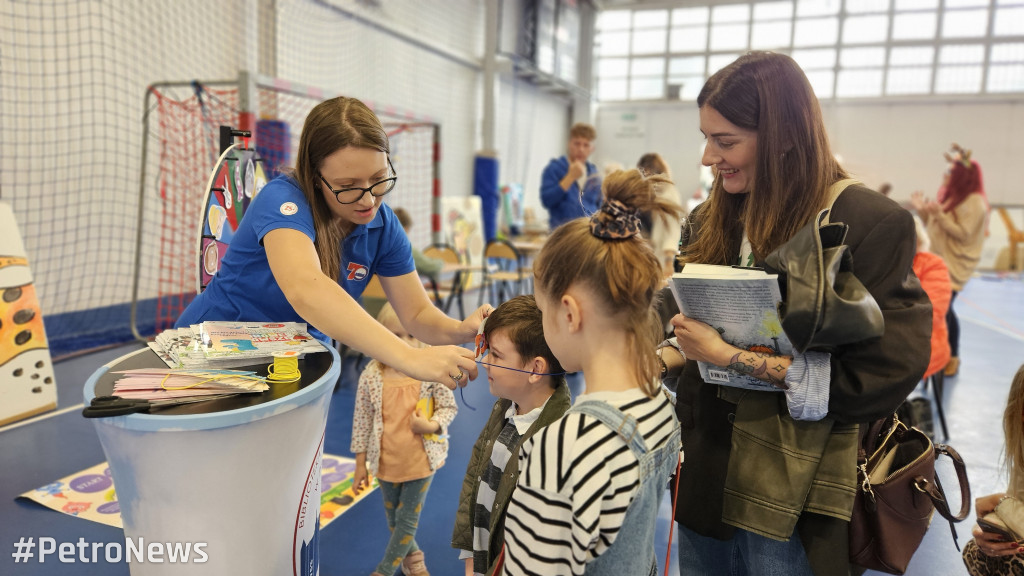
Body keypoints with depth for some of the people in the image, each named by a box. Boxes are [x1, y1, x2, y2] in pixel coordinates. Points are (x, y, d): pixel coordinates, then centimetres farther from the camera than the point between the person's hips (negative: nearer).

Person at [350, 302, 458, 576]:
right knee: (393, 519, 22)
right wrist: (360, 463, -1)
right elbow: (362, 420, -5)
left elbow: (449, 407, -5)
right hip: (387, 461, 2)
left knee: (408, 519, 10)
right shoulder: (371, 376, -14)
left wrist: (432, 425, -25)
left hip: (421, 461, -2)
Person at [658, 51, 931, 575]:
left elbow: (887, 372, -19)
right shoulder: (710, 221, 3)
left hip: (790, 493, -5)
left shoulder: (871, 224, -14)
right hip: (702, 470, 5)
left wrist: (732, 357, -21)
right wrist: (671, 355, -10)